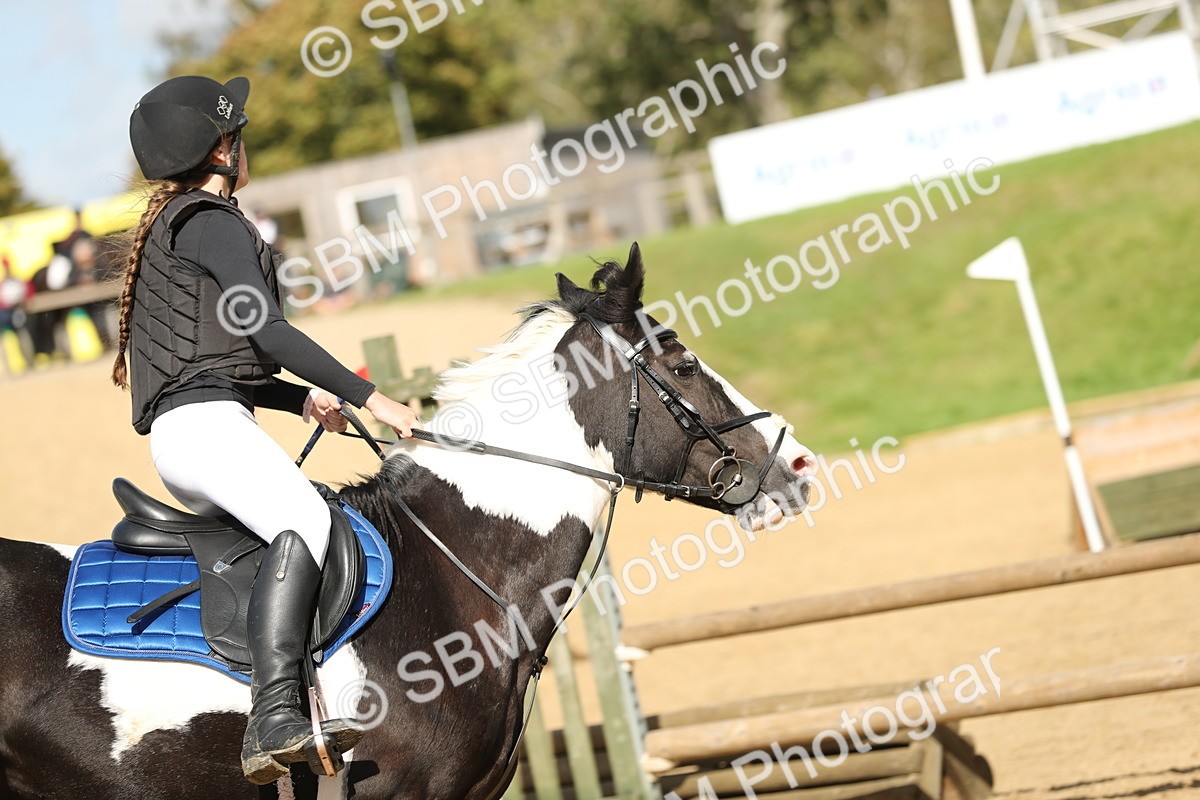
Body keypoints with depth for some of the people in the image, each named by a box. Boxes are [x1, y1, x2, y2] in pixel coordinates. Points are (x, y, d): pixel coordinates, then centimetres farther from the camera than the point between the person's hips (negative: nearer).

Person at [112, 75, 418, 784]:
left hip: (186, 426, 11)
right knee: (305, 520, -31)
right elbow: (268, 331, -15)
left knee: (320, 526, 17)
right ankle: (275, 721, -49)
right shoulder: (212, 220, -3)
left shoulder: (170, 226, 28)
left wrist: (304, 398, 18)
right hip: (203, 423, -11)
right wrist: (369, 396, -12)